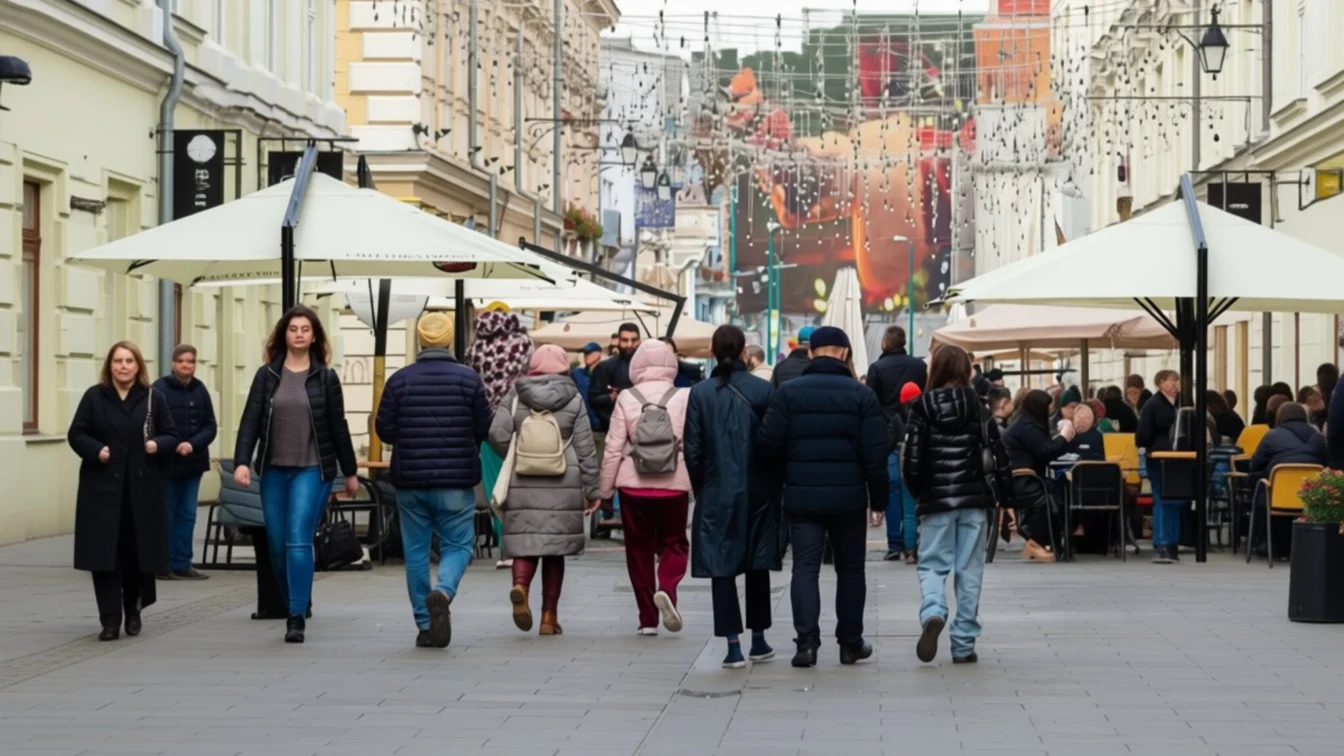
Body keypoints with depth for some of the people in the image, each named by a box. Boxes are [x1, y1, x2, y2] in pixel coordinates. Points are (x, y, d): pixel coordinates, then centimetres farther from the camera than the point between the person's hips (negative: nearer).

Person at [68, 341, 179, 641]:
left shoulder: (154, 398, 5)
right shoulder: (94, 397, 3)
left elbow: (172, 436, 7)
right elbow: (76, 434, 3)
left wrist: (159, 445, -14)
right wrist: (95, 451, -15)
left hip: (143, 489, 1)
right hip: (102, 487, -1)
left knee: (138, 552, 6)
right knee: (105, 554, -6)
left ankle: (133, 611, 26)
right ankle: (110, 619, -2)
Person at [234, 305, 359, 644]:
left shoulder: (326, 378, 1)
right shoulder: (266, 375, 4)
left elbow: (338, 426, 6)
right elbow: (250, 421, -1)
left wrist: (349, 471, 9)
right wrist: (242, 461, -15)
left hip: (313, 470, -3)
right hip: (273, 470, 3)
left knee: (299, 541, -15)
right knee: (277, 546, 7)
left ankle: (297, 618, -14)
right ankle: (294, 608, 26)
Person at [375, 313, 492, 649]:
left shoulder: (399, 380, -3)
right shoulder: (469, 378, -5)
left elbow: (384, 429, -1)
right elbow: (485, 429, -1)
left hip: (410, 481, 1)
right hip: (457, 482, -1)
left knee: (416, 552, 10)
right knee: (457, 545, 7)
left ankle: (425, 625, 11)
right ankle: (443, 592, -22)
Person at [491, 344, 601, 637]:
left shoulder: (514, 398, 4)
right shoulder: (573, 400, 3)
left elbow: (497, 435, -4)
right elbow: (585, 448, 2)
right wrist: (591, 490, 7)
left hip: (522, 484, 0)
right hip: (563, 485, 0)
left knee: (525, 544, 2)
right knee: (555, 550, 7)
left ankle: (520, 585, -29)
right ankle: (549, 617, 9)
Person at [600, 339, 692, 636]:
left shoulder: (626, 399, -4)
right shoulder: (684, 399, -4)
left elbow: (613, 449, -3)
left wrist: (605, 489, 6)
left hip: (633, 486, 0)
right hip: (674, 486, 0)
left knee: (639, 549, 11)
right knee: (674, 544, 14)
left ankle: (648, 619, 12)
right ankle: (667, 588, -15)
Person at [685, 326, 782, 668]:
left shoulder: (700, 394, -5)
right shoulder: (764, 390, -6)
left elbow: (693, 450, -4)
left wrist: (699, 487, 9)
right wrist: (775, 484, 8)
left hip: (718, 493, -1)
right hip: (758, 492, 1)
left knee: (722, 567, 2)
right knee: (757, 565, 15)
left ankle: (733, 646, -4)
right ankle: (758, 640, 23)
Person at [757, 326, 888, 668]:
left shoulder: (787, 392, -2)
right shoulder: (861, 395, -3)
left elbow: (768, 444, -6)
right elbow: (875, 454, -6)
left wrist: (787, 478, 11)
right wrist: (879, 500, 2)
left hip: (801, 497, 0)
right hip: (848, 498, 0)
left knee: (805, 568, 2)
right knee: (850, 570, 13)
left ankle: (807, 641, -10)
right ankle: (850, 643, 18)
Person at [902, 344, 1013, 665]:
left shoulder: (922, 408, -3)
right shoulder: (978, 407, 2)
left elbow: (913, 460, -5)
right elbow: (999, 456, -2)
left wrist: (919, 492, 11)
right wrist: (1006, 499, 5)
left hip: (936, 501, -1)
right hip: (974, 500, 1)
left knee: (932, 565, 7)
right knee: (969, 571, 6)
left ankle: (933, 614, -22)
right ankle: (964, 644, 6)